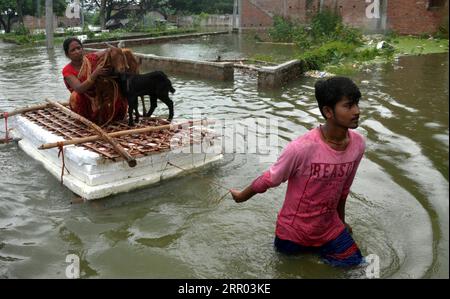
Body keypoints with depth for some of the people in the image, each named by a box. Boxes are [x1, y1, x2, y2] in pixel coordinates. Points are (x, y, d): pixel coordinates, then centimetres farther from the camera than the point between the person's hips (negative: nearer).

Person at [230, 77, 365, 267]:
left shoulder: (358, 144, -15)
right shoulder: (302, 147, -33)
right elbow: (270, 179, -14)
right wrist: (243, 196, 1)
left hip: (329, 227, 4)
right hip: (295, 229, -4)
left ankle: (316, 249, 27)